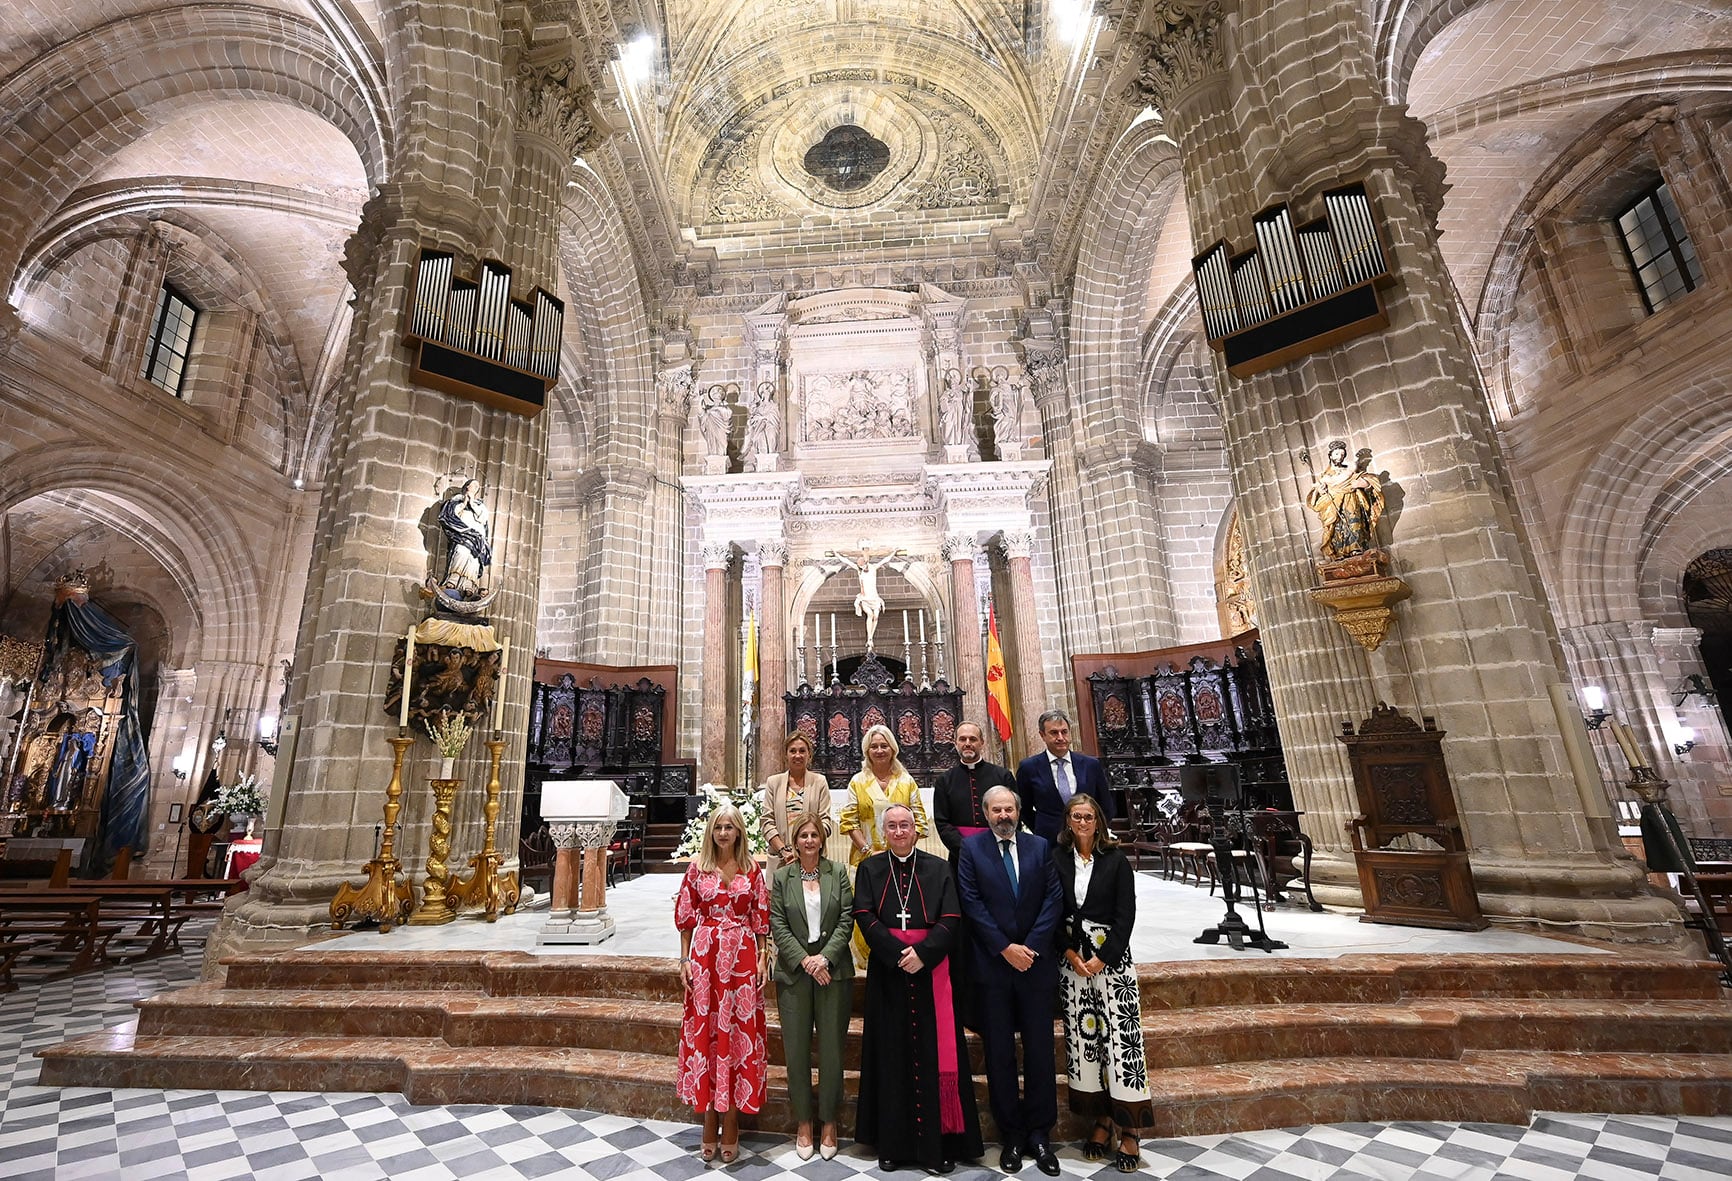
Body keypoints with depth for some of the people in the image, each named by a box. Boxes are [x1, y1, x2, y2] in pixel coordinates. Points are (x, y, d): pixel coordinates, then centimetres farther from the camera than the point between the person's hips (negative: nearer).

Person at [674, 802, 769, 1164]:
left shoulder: (752, 869, 1)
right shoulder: (697, 868, 0)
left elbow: (761, 918, 4)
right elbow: (686, 917, 4)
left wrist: (762, 959, -1)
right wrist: (685, 960, 0)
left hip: (742, 957, 0)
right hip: (705, 956, 0)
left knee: (738, 1032, 5)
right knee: (705, 1030, 6)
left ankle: (731, 1122, 21)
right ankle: (709, 1121, 23)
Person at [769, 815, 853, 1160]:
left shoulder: (838, 874, 2)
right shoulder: (781, 877, 2)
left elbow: (846, 919, -3)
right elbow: (778, 925, -3)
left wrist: (825, 957, -13)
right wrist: (804, 960, -12)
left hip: (833, 971, 0)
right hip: (795, 972, 0)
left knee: (831, 1048, 8)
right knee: (796, 1050, 8)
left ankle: (829, 1122, 26)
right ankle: (803, 1123, 26)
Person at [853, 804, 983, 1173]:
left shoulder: (938, 868, 3)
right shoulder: (869, 868, 4)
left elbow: (950, 919, -4)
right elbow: (865, 916, -5)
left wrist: (922, 953, -17)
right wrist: (899, 953, -16)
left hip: (930, 971, 0)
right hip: (887, 972, 0)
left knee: (934, 1053, 3)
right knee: (891, 1054, 8)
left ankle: (938, 1142, 16)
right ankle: (891, 1142, 21)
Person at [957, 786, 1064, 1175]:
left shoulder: (1040, 847, 3)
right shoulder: (971, 848, -3)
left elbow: (1053, 899, -2)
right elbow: (972, 903, -7)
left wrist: (1031, 946, -10)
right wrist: (1005, 948, -12)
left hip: (1037, 962, 1)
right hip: (992, 965, -1)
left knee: (1040, 1051, 9)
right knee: (999, 1054, 9)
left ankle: (1039, 1133, 26)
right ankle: (1011, 1135, 25)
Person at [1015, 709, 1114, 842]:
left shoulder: (1092, 765, 1)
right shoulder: (1029, 768, -3)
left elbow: (1106, 808, 10)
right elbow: (1024, 810, 7)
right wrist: (1043, 830, 2)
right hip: (1048, 843, -1)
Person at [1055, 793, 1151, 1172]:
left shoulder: (1116, 861, -3)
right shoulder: (1057, 861, 1)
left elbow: (1126, 916, -6)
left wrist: (1101, 957, -11)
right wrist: (1070, 953, -7)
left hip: (1111, 958, -2)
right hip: (1072, 959, 2)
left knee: (1120, 1037, -3)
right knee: (1083, 1037, 7)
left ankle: (1129, 1131, 9)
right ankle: (1101, 1121, 21)